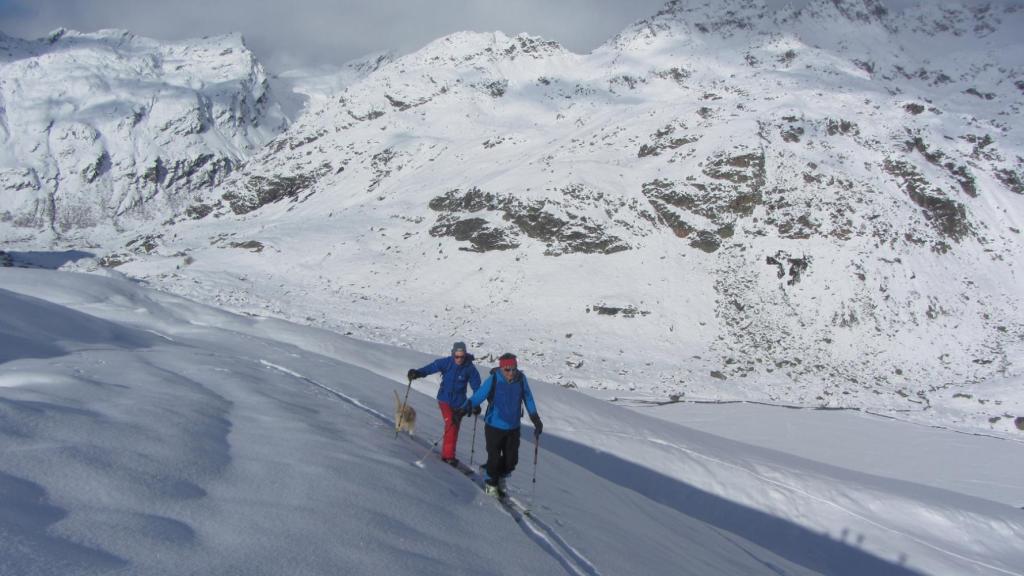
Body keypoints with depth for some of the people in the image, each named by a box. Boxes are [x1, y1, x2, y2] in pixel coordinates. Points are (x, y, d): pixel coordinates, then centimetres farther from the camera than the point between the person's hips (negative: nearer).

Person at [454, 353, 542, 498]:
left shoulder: (521, 379, -6)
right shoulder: (493, 380, -17)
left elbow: (528, 399, 5)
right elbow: (478, 396, -21)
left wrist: (536, 419, 7)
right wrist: (465, 409, -36)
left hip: (513, 428, 4)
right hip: (494, 427, -4)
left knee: (511, 459, 9)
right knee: (495, 458, -2)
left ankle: (501, 480, 36)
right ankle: (491, 484, 24)